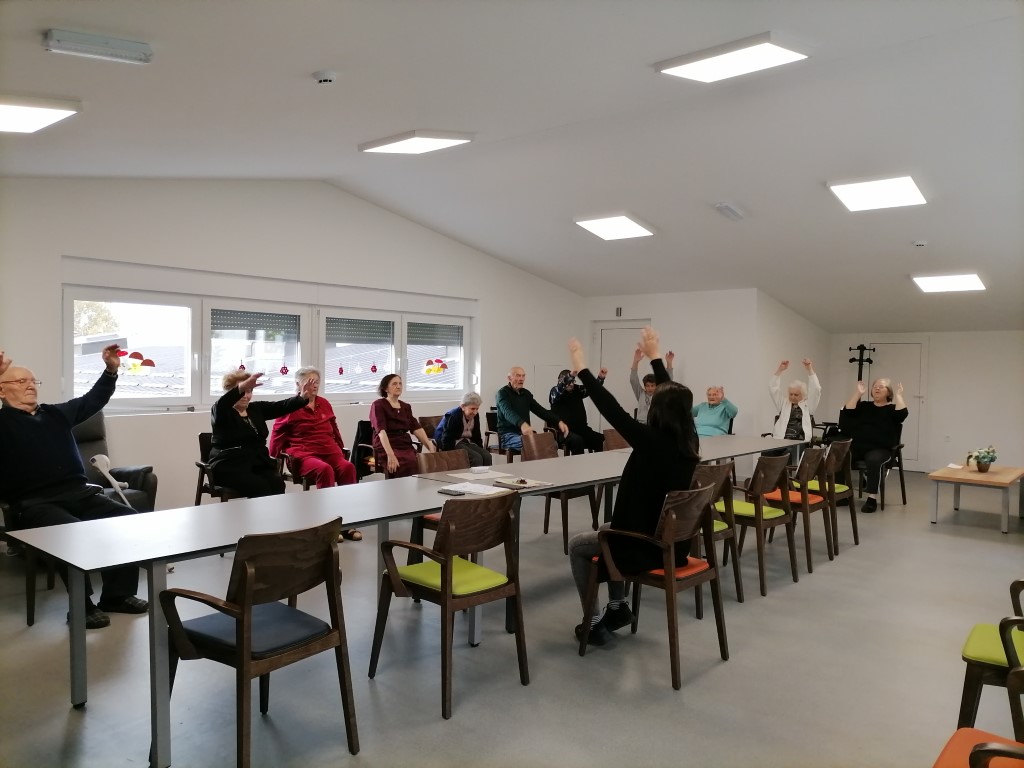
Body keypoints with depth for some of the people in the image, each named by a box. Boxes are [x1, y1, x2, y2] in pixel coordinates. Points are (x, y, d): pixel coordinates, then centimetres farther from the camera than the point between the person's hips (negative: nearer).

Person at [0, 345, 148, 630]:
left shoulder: (56, 413, 20)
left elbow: (92, 401, 24)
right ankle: (83, 607, -19)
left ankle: (118, 594, -3)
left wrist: (111, 370, 8)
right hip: (33, 504, -6)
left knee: (128, 518, -12)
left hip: (78, 493, 6)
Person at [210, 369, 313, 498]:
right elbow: (221, 405, -26)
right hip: (231, 466, -5)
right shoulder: (222, 411, -1)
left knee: (278, 484, -24)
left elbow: (282, 407, 0)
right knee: (261, 488, -28)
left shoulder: (257, 409, 15)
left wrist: (302, 398, -20)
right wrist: (242, 387, -45)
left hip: (260, 464, 5)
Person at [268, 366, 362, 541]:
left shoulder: (324, 404, 19)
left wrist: (341, 448, 30)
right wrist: (275, 457, 5)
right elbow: (277, 433, 8)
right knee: (325, 469, -37)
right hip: (304, 455, -4)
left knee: (348, 467, -28)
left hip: (330, 452, 4)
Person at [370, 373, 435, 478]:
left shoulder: (406, 407, 19)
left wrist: (430, 446, -10)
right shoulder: (378, 405, -1)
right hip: (386, 449, -5)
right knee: (409, 463, -34)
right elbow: (381, 431, -15)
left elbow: (416, 428, 7)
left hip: (406, 447, 5)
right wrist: (391, 455, -28)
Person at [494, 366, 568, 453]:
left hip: (525, 433, 6)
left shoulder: (526, 393, 15)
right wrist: (522, 424, -49)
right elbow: (508, 412, -27)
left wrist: (558, 422, -8)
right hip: (508, 435, -6)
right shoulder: (503, 393, -7)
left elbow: (540, 410, 10)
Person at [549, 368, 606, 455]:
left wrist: (601, 378, -21)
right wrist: (570, 375, -42)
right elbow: (559, 389, -25)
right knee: (577, 440, -36)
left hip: (581, 429, 5)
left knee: (601, 439, -15)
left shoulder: (577, 389, 12)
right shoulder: (555, 391, -1)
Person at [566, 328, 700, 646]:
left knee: (577, 545, 17)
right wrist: (655, 356, 18)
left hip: (646, 548, -8)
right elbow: (672, 395, 7)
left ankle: (594, 623, 18)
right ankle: (618, 606, 31)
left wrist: (582, 368, -16)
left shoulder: (651, 442, -26)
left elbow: (611, 409, -22)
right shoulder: (689, 441, -5)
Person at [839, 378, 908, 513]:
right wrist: (858, 393, 3)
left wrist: (898, 395, -2)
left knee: (873, 460, -38)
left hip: (880, 449, -3)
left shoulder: (893, 408, 11)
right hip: (857, 446, 3)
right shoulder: (864, 406, 18)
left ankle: (872, 498, -32)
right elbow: (848, 412, 1)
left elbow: (903, 414, -11)